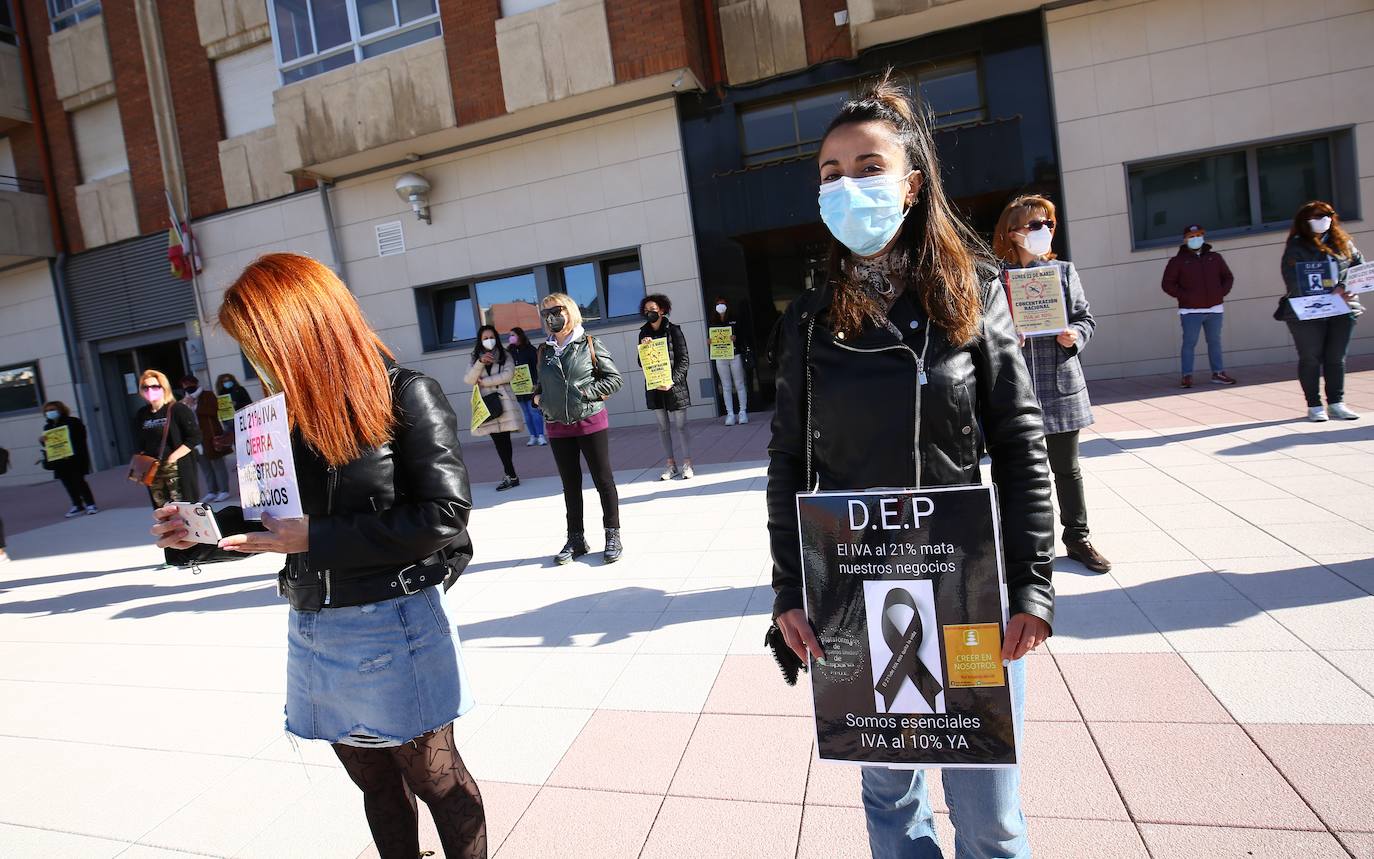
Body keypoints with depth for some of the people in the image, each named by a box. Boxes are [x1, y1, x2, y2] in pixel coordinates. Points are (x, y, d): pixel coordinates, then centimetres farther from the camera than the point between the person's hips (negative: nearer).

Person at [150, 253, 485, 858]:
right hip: (312, 627, 6)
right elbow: (280, 516, 15)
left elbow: (442, 515, -21)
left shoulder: (405, 396, -14)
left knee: (434, 776, 11)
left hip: (393, 625, -6)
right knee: (374, 779, 19)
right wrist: (201, 533, 0)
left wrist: (317, 536, -19)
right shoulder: (290, 412, 6)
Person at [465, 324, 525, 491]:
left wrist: (484, 381, -6)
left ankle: (511, 476, -4)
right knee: (499, 440, 0)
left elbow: (508, 374, -7)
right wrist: (481, 362, -13)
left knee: (503, 440, -10)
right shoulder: (476, 358, 15)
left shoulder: (505, 356, 9)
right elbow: (468, 379, 1)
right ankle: (511, 476, 7)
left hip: (503, 400, -3)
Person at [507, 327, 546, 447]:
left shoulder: (530, 349, -3)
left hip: (530, 385, -5)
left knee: (534, 410, -7)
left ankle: (540, 436, -3)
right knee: (526, 413, 7)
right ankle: (533, 437, 11)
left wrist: (536, 382, -16)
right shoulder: (510, 351, 9)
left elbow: (536, 366, -7)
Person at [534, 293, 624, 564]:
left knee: (603, 480, 5)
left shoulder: (589, 344, -3)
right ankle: (575, 539, 23)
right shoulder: (544, 351, 7)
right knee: (570, 484, 12)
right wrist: (538, 397, 0)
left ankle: (613, 536, 16)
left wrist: (587, 393, -13)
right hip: (557, 427, 4)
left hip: (590, 422, -4)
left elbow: (614, 378, -4)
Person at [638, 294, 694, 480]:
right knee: (663, 426, 9)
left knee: (680, 425, 1)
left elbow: (684, 361, -7)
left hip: (674, 386, -4)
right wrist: (642, 347, -11)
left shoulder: (673, 330, -5)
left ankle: (687, 464, 10)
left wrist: (672, 381, -18)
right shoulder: (644, 333, 8)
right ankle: (671, 465, 18)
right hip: (654, 387, 4)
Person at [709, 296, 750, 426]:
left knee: (739, 384, 3)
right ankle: (730, 414, 7)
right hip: (720, 358, 2)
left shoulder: (734, 320, 1)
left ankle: (743, 412, 9)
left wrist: (736, 338, -23)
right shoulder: (713, 323, 8)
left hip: (735, 356, -2)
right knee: (726, 387, 4)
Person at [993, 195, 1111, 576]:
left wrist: (1076, 335, -8)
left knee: (1067, 468, 13)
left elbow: (1086, 317, 12)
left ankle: (1077, 537, 29)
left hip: (1061, 385, 3)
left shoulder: (1064, 270, 8)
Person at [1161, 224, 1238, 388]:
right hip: (1190, 311, -4)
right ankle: (1187, 376, -3)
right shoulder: (1178, 261, -1)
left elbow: (1228, 277, 19)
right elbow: (1167, 284, -2)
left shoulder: (1215, 258, 11)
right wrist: (1183, 296, -12)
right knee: (1189, 343, -6)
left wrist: (1222, 292, 2)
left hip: (1214, 309, 4)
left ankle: (1218, 373, 16)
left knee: (1214, 342, 10)